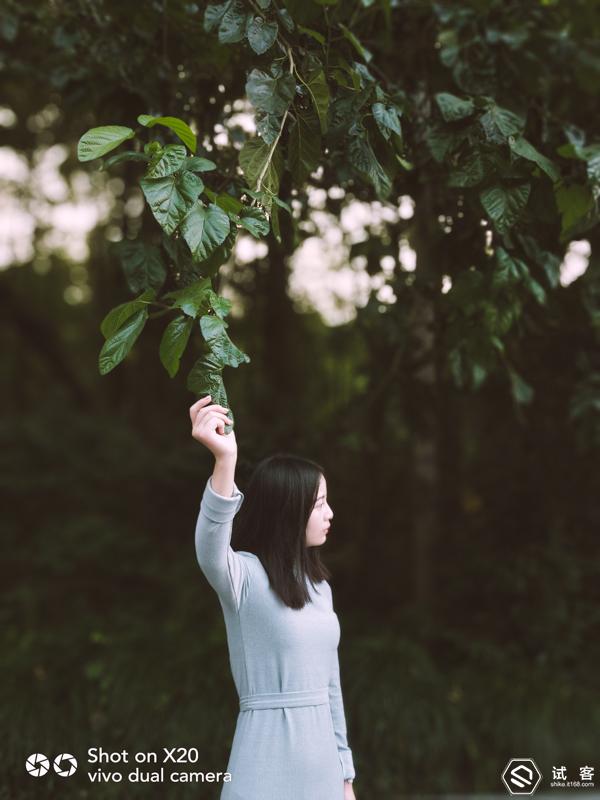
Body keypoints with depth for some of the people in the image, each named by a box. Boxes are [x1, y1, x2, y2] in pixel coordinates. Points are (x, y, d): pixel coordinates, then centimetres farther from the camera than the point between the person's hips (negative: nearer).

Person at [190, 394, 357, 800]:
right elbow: (210, 549, -34)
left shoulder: (318, 586, 11)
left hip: (320, 759, 7)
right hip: (269, 766, -6)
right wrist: (225, 460, -49)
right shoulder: (244, 576, -10)